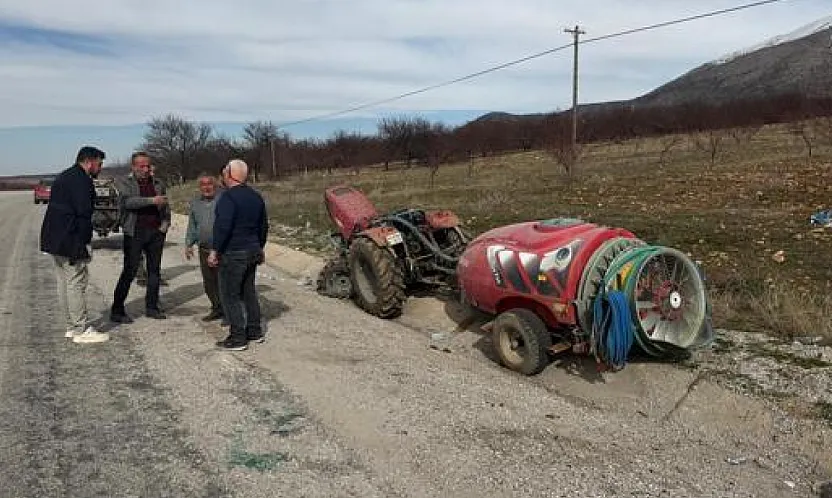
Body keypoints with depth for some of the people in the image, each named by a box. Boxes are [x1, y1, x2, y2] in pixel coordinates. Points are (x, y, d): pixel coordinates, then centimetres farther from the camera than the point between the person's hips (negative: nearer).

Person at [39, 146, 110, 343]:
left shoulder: (63, 177, 19)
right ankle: (81, 330, -1)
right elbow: (83, 213, -19)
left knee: (64, 283, 13)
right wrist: (85, 243, -16)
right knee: (77, 283, -6)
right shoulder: (82, 180, -13)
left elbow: (59, 207, 20)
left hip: (54, 239, 11)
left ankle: (72, 327, 22)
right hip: (70, 241, -11)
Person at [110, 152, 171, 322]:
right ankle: (117, 310, 2)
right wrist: (152, 201, -25)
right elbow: (128, 201, -18)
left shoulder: (158, 184, 14)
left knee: (154, 270, 8)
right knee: (129, 271, -5)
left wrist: (165, 223, 4)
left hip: (156, 232, 5)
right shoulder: (126, 183, 1)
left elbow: (166, 206, 19)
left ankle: (152, 307, 18)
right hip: (134, 232, -5)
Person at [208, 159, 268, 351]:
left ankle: (238, 338, 1)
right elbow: (263, 226, 18)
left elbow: (223, 227, -22)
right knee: (248, 292, 17)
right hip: (252, 251, 9)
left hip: (232, 254, -8)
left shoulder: (228, 197, -15)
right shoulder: (256, 196, 11)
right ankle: (255, 331, 23)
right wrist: (259, 247, 26)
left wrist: (214, 250, -16)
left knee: (230, 295, -1)